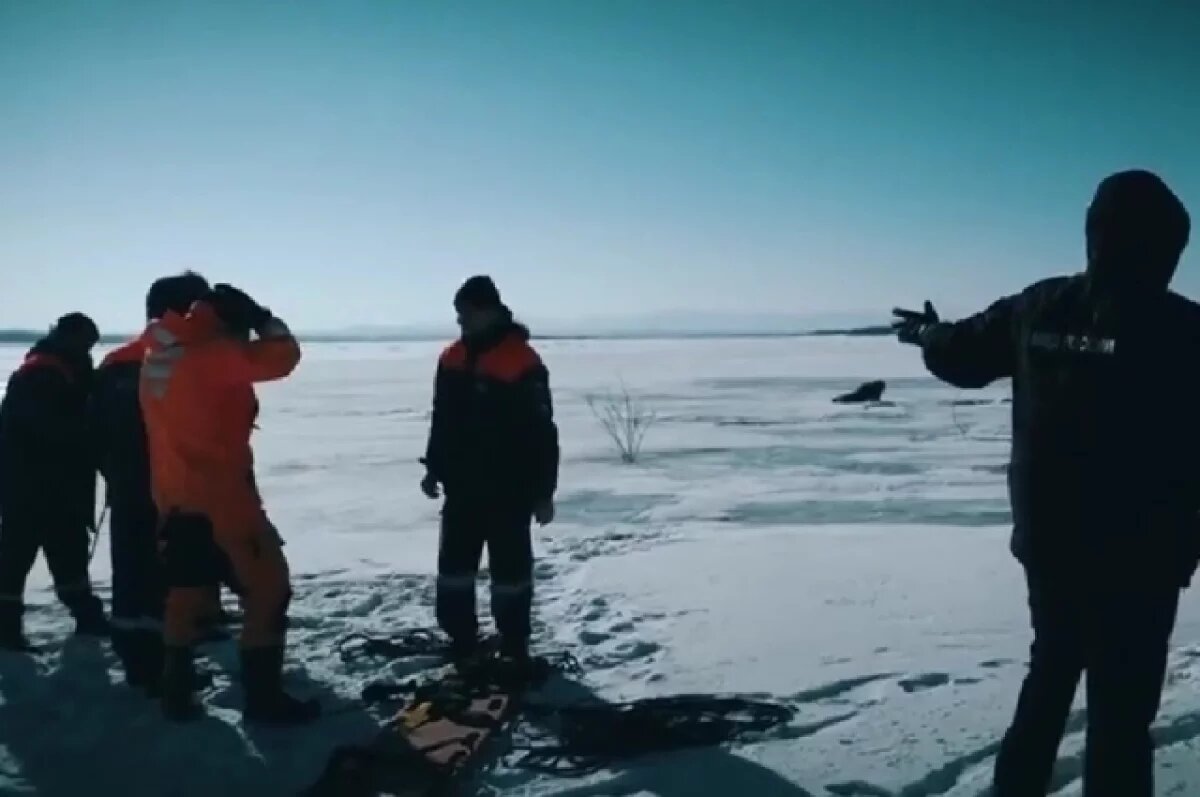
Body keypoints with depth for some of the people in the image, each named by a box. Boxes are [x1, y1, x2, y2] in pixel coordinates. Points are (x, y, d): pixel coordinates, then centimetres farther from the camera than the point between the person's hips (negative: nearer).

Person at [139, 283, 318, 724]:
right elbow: (282, 357, -12)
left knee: (185, 592, 18)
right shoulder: (212, 352, -17)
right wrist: (265, 319, 1)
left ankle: (177, 693, 24)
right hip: (220, 493, -8)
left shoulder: (158, 353, 8)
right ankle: (264, 697, 2)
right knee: (268, 587, -1)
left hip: (173, 495, 9)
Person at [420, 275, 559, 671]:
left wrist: (543, 491, -14)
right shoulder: (453, 358, 6)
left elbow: (541, 432, -15)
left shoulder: (522, 361, -15)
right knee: (454, 566, 13)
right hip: (462, 486, 7)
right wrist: (434, 468, 16)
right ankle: (461, 642, 27)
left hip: (509, 489, -6)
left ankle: (514, 650, 16)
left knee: (510, 570, 3)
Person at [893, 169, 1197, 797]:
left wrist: (927, 332, 35)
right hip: (1138, 554, -6)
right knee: (1121, 704, 5)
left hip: (1046, 539, 6)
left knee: (1050, 672, 24)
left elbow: (960, 354, 15)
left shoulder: (1037, 308, -1)